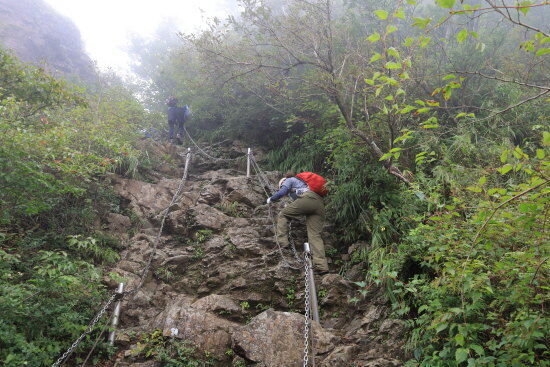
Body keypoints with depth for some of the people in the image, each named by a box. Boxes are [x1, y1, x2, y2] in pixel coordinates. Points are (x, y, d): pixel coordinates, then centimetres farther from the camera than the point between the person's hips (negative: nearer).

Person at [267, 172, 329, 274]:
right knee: (315, 235, -3)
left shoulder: (289, 180, 20)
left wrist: (271, 199, 20)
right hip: (320, 204, 7)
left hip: (307, 198, -7)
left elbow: (282, 192, 5)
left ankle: (282, 242, -3)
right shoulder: (302, 182, 42)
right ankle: (321, 266, -15)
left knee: (282, 215, 10)